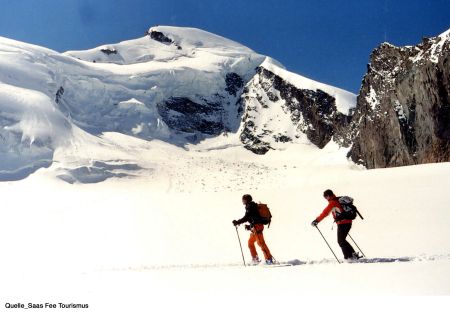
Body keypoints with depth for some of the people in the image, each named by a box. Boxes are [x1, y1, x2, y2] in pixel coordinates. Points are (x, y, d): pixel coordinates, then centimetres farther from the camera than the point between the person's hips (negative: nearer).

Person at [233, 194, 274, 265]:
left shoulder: (250, 206, -7)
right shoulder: (252, 206, 23)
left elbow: (246, 217, -16)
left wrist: (237, 222, -11)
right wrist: (249, 226, 28)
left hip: (256, 227, -10)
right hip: (255, 228, 10)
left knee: (260, 243, -13)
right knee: (250, 242, 17)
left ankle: (269, 259, -15)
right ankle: (255, 259, 19)